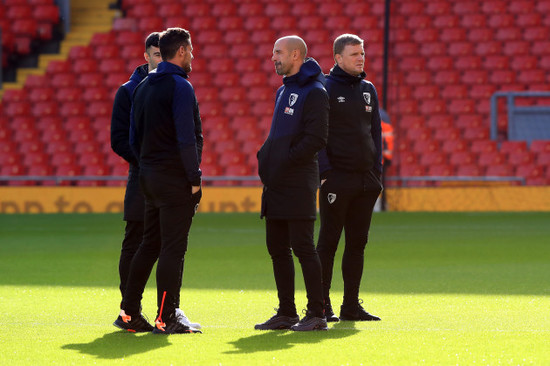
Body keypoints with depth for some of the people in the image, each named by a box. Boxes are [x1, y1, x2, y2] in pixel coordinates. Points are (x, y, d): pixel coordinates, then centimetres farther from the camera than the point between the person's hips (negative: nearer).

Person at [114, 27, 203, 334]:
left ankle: (130, 312, 14)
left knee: (149, 246, 14)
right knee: (173, 249, -5)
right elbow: (186, 139, -18)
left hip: (149, 178, 8)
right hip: (176, 180, -8)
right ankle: (166, 319, -5)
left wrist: (146, 167, 18)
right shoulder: (180, 87, -12)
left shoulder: (143, 88, 15)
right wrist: (195, 179, -14)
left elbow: (134, 138, 17)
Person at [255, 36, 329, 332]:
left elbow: (316, 139, -18)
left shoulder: (314, 93, -10)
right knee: (277, 249, 9)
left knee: (303, 247, -8)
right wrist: (265, 156, 7)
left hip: (298, 184, -9)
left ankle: (316, 314, -4)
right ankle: (286, 313, 14)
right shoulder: (283, 91, 18)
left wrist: (283, 162, -18)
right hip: (276, 185, 9)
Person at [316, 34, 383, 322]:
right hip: (337, 179, -6)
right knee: (328, 242, -3)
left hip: (366, 180, 6)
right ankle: (322, 306, 0)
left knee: (357, 243, 7)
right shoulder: (324, 89, -4)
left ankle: (351, 305, 11)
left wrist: (377, 170, 9)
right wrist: (325, 172, -15)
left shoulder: (368, 90, 14)